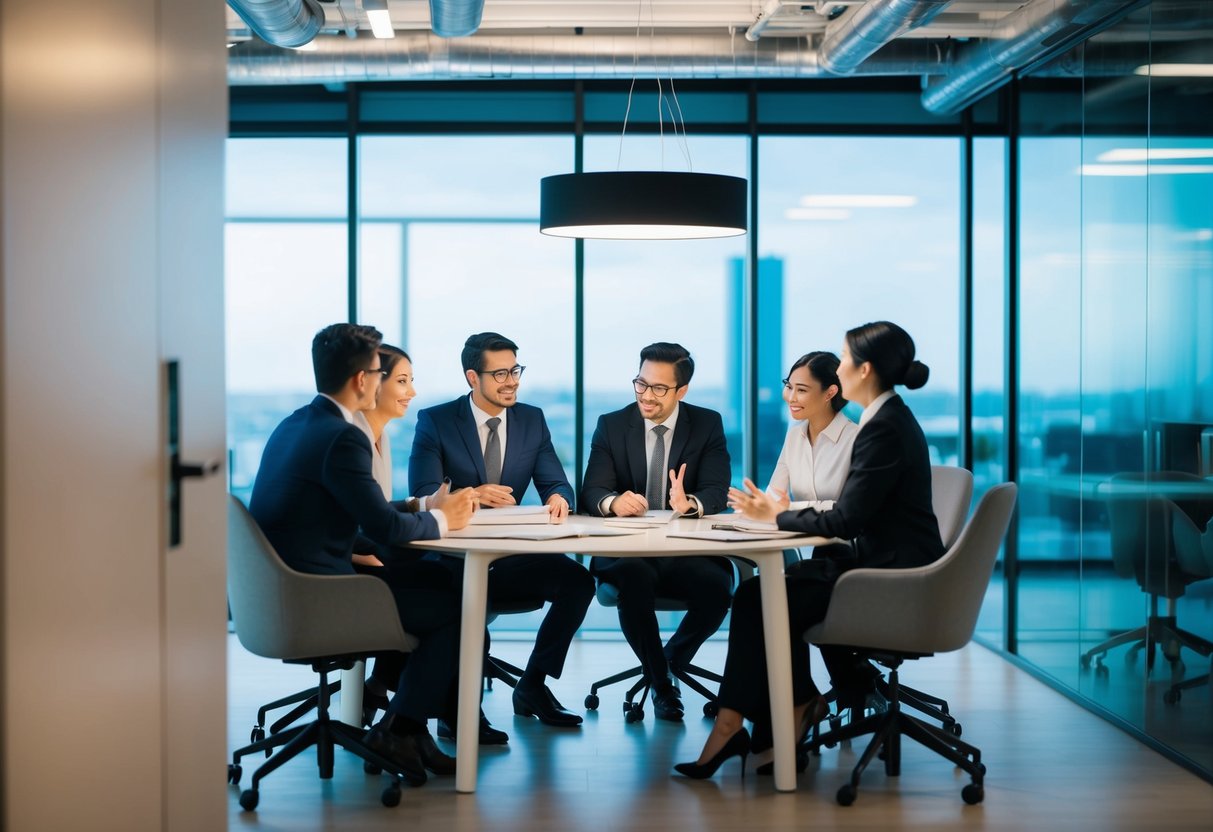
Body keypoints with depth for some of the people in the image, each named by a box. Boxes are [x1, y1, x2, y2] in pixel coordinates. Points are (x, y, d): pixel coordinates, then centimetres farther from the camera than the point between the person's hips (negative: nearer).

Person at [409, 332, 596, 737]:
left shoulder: (532, 420, 9)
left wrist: (558, 498, -21)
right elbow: (424, 496, -10)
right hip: (453, 560, -4)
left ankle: (533, 685, -2)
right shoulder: (435, 421, -2)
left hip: (511, 559, 4)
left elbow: (556, 484, 5)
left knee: (577, 580, -20)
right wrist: (471, 495, -29)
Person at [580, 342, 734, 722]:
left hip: (688, 550, 1)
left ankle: (670, 660, 3)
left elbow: (717, 491, -7)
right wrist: (613, 502, -30)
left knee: (716, 585, -31)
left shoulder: (708, 425, 5)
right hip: (624, 550, 0)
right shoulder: (612, 425, 5)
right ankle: (660, 681, -9)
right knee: (635, 575, -35)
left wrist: (689, 503, -31)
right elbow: (592, 492, -5)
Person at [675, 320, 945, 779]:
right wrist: (778, 513, 3)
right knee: (761, 591, 0)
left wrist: (777, 516, -7)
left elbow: (845, 521, -21)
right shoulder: (891, 419, 12)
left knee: (758, 600, -10)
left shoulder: (884, 430, -19)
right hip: (882, 565, 9)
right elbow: (855, 515, 12)